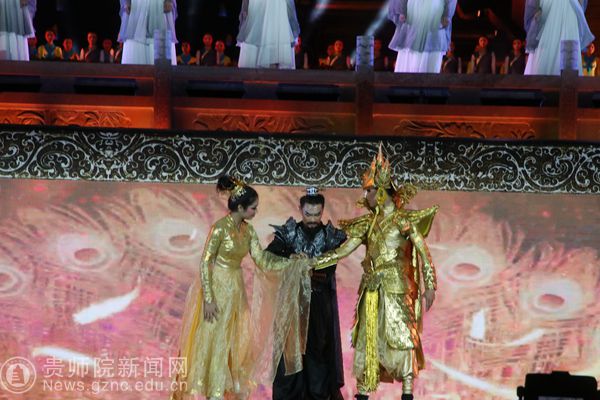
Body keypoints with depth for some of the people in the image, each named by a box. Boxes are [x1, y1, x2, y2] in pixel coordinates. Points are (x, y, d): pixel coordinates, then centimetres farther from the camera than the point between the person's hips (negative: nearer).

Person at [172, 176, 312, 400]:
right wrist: (208, 298, -19)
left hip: (236, 290, 7)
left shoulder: (248, 230, 3)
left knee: (234, 340, 12)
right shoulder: (220, 228, -18)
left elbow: (263, 262, 4)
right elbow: (205, 263, -16)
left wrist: (296, 264, -3)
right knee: (214, 341, 1)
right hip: (217, 289, -7)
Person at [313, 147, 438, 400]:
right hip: (371, 287, 6)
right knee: (366, 337, 4)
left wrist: (429, 286, -14)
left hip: (394, 285, -6)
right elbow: (343, 251, 13)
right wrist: (312, 263, 6)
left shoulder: (403, 220, -3)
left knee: (398, 334, -10)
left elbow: (423, 253, -7)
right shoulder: (368, 223, 13)